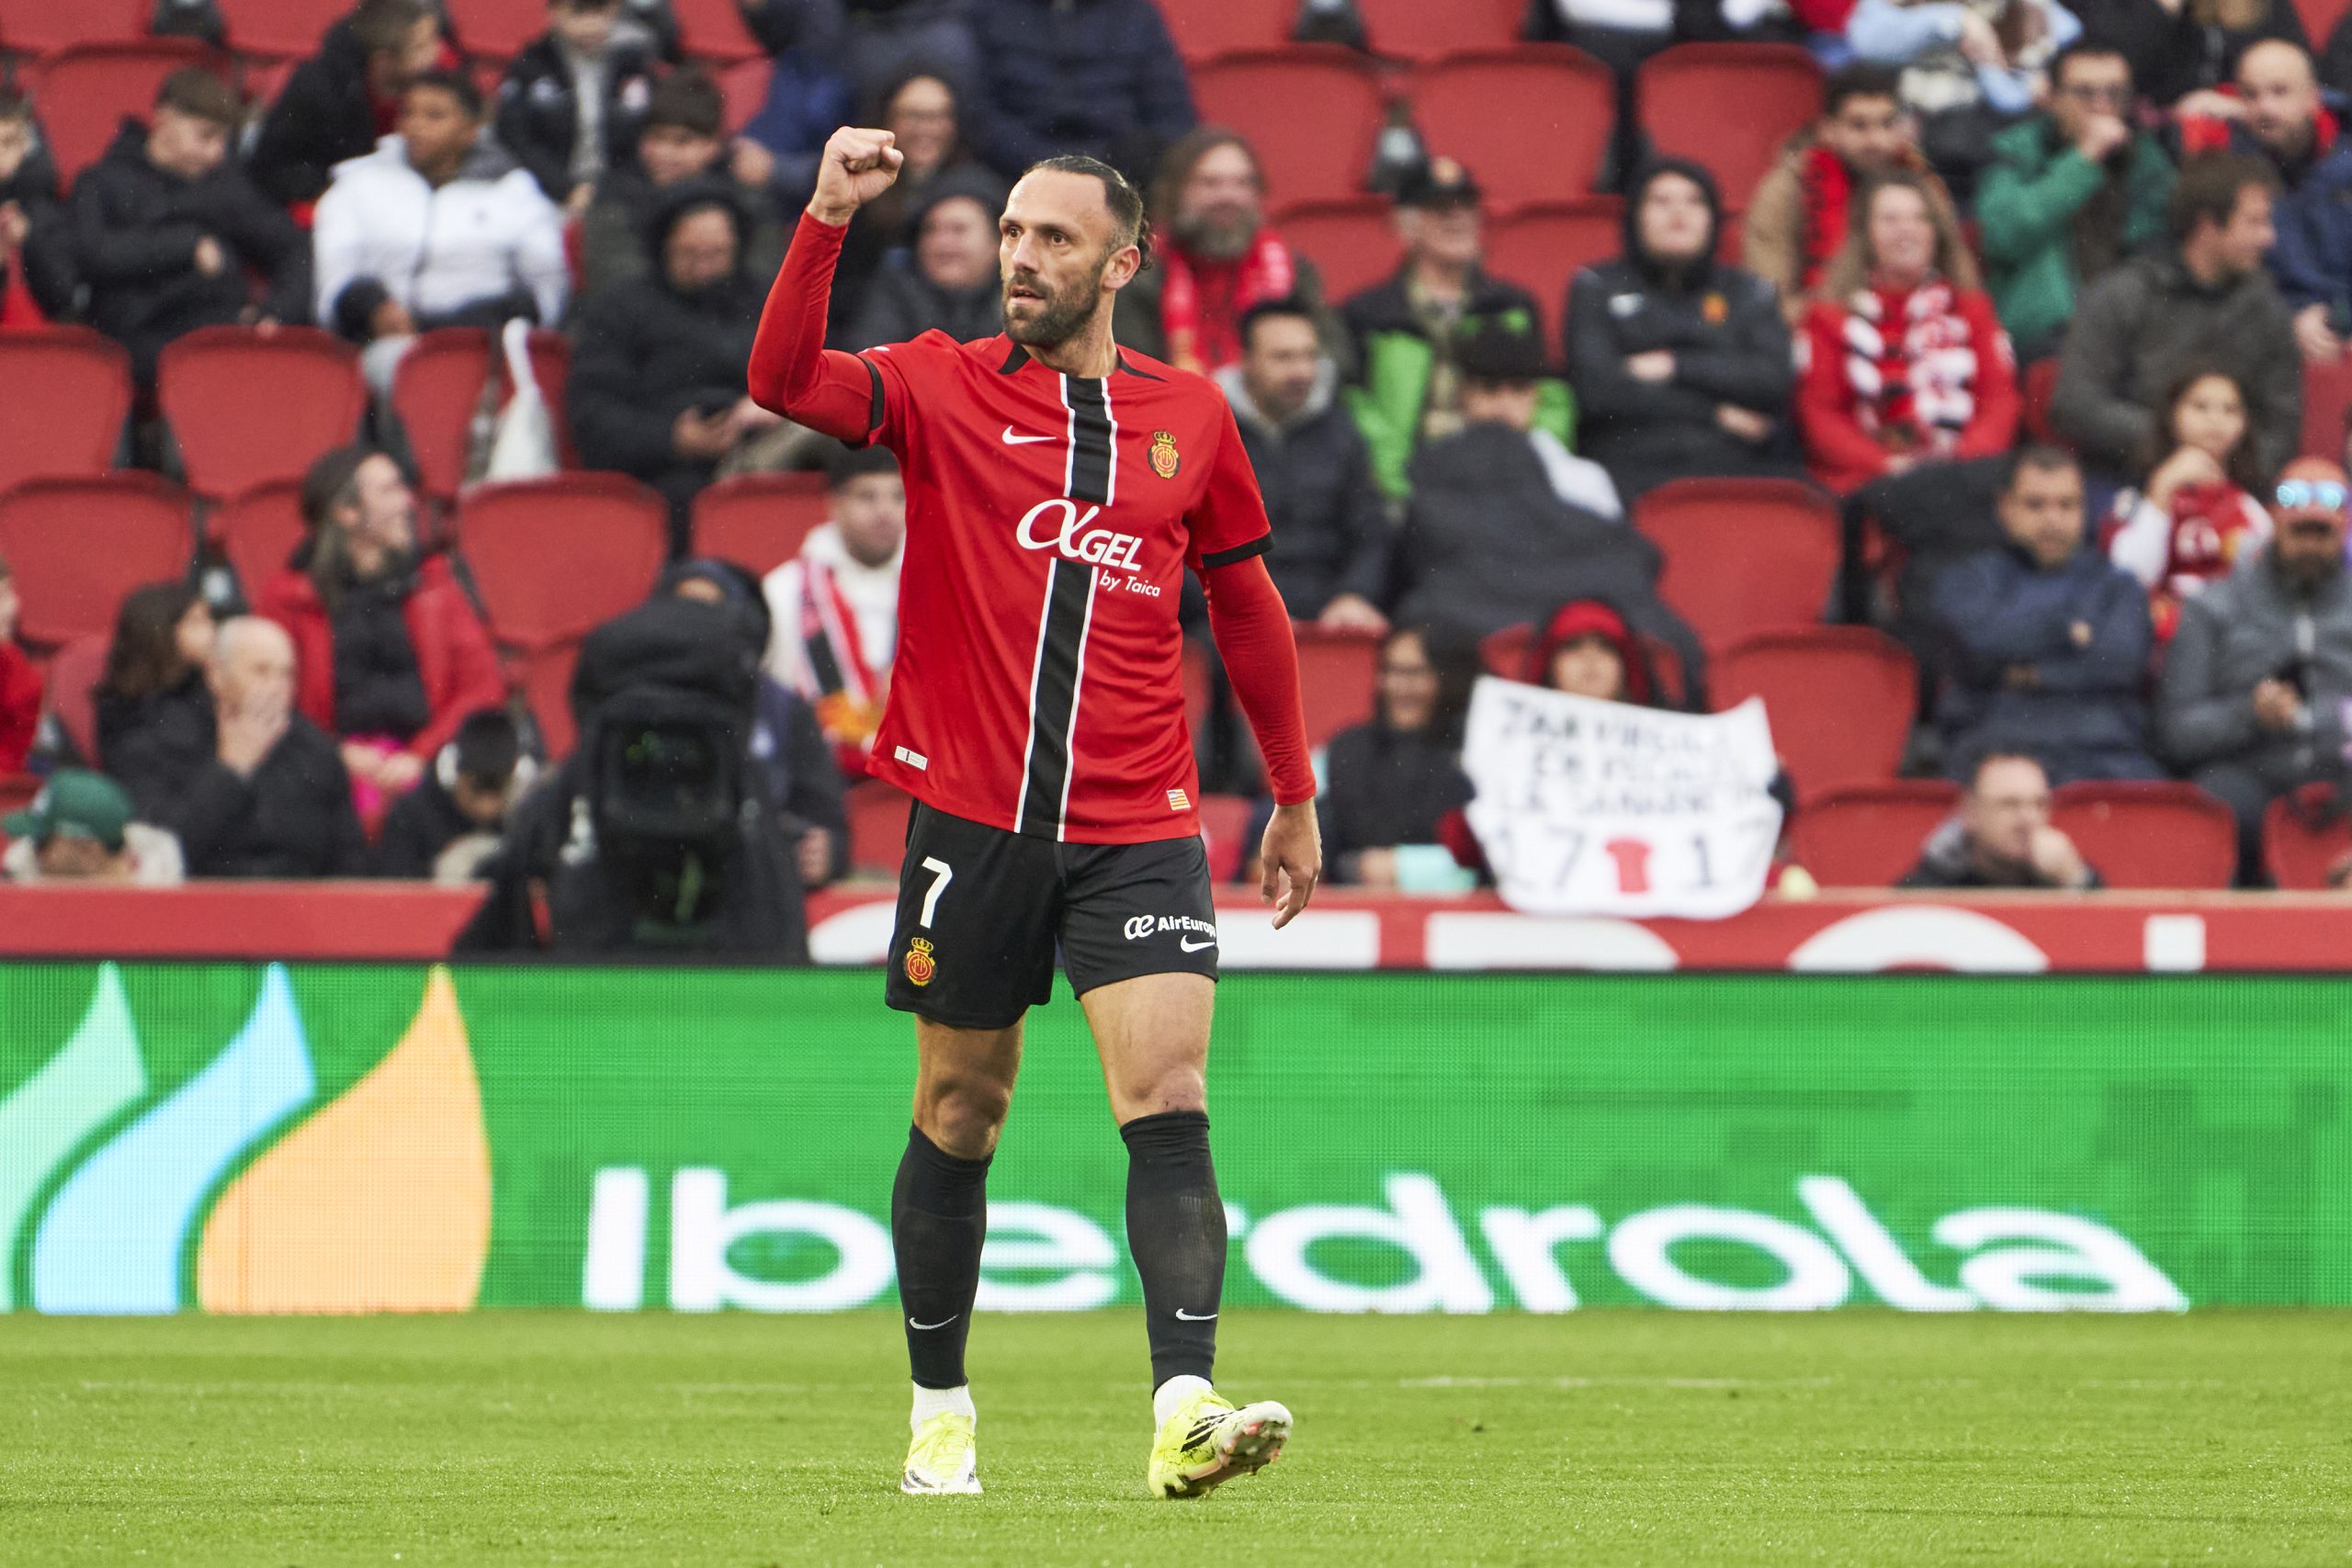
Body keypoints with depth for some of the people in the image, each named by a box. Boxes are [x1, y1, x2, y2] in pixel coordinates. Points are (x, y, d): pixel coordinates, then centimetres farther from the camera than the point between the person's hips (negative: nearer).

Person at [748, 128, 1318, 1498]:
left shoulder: (1190, 417, 9)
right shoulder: (946, 389, 4)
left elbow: (1246, 605, 20)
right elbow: (785, 381, -14)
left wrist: (1295, 797, 22)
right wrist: (829, 219, -26)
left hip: (1138, 829, 1)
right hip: (973, 818, 0)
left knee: (1170, 1102, -15)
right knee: (961, 1115, 8)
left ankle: (1186, 1411, -24)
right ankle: (941, 1412, 22)